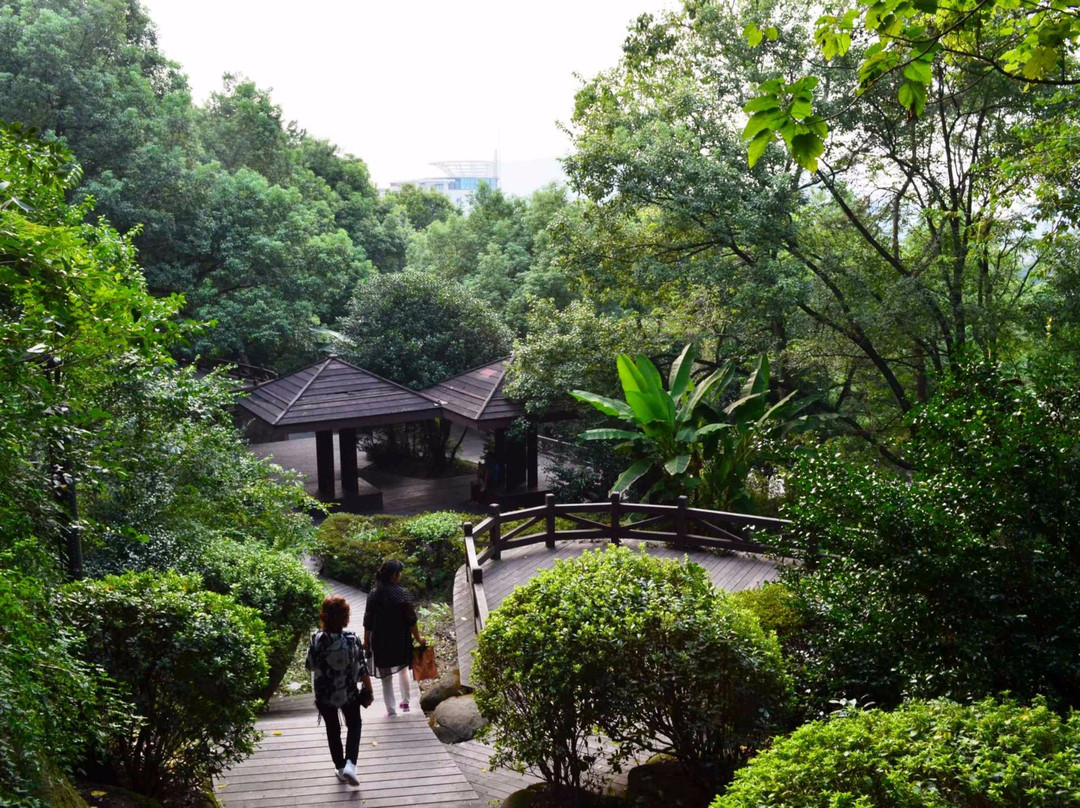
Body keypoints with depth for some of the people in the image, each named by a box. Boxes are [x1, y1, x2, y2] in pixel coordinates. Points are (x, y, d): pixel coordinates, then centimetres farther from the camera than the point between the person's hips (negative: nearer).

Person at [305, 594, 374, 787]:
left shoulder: (317, 639, -19)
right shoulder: (352, 639, -20)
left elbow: (309, 665, -6)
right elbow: (362, 667, -12)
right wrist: (369, 690, 1)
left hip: (324, 694, 0)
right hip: (349, 693, 0)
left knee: (333, 730, 20)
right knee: (354, 725, 21)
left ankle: (340, 768, 30)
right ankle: (350, 764, 5)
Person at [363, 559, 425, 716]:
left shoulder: (373, 595, -7)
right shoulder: (403, 593, -15)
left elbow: (368, 623, -2)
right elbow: (411, 620, -12)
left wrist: (366, 642, 10)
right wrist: (418, 638, 1)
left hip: (380, 642, 1)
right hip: (400, 641, -1)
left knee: (386, 677, 12)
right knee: (403, 670, 24)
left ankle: (391, 710, 16)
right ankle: (405, 702, 34)